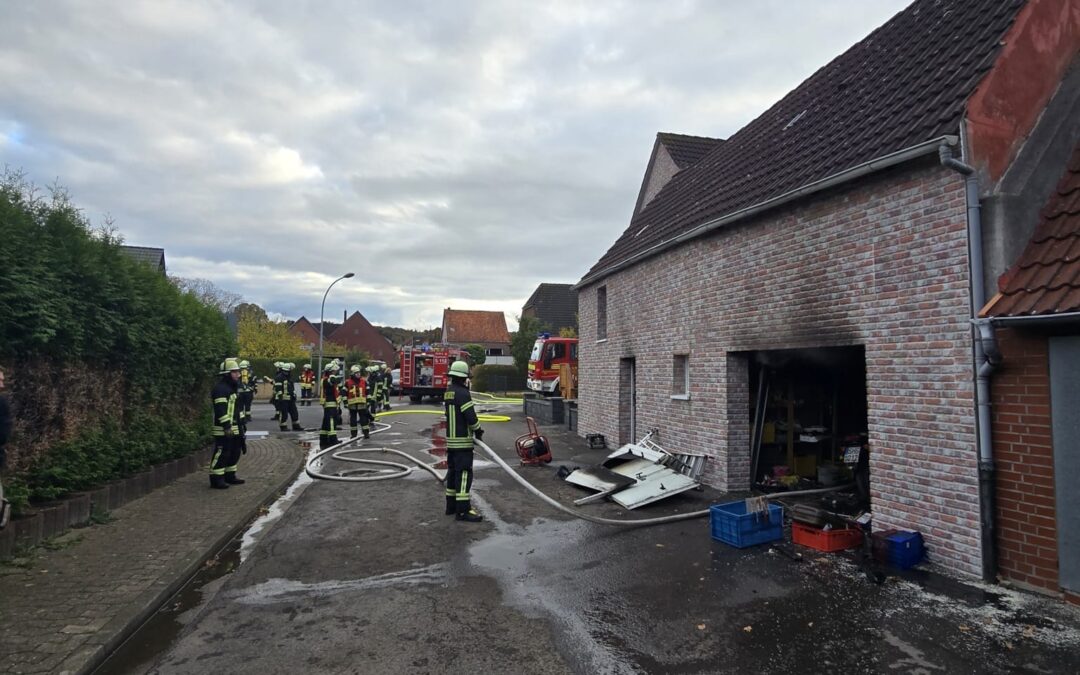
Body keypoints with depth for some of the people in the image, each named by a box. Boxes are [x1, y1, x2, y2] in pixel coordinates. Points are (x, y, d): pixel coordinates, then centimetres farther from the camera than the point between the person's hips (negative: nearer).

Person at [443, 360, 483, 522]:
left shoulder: (448, 392, 12)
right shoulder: (462, 393, -17)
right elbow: (470, 416, -21)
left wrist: (475, 429, 15)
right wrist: (478, 431, -4)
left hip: (450, 438, 9)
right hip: (462, 440, -9)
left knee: (453, 471, 15)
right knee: (464, 473, -8)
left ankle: (451, 505, 22)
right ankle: (463, 510, -9)